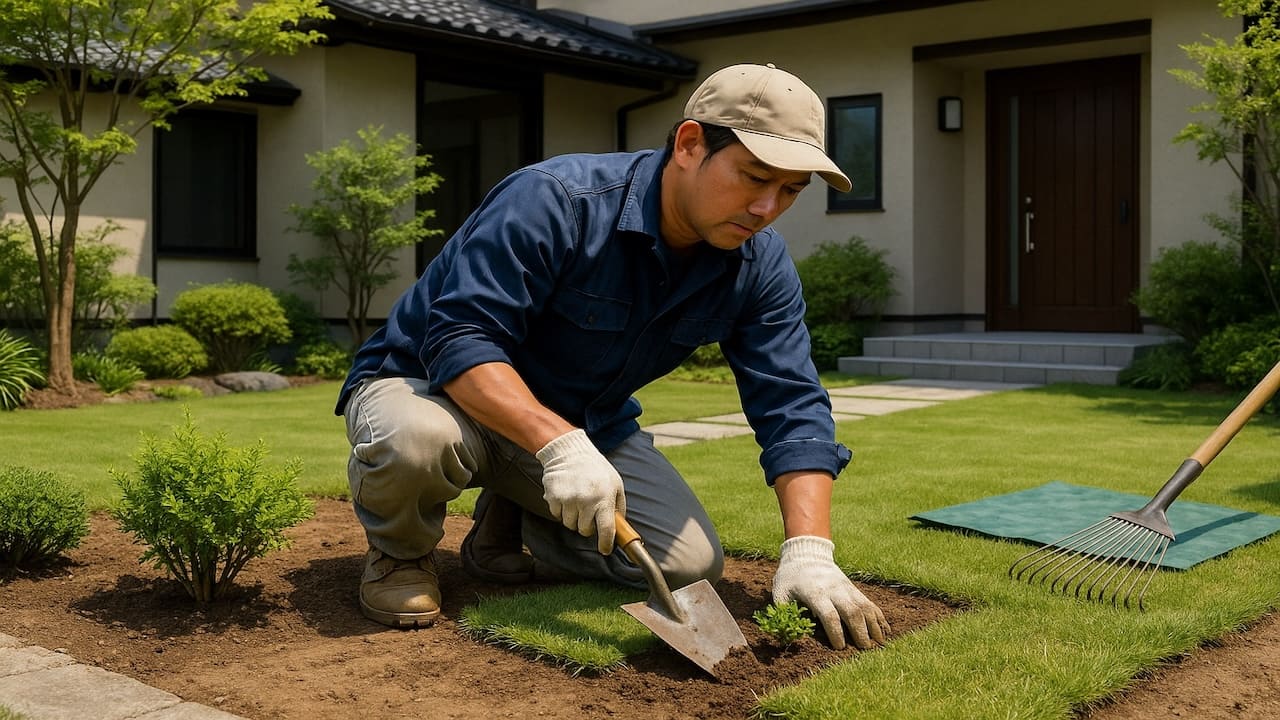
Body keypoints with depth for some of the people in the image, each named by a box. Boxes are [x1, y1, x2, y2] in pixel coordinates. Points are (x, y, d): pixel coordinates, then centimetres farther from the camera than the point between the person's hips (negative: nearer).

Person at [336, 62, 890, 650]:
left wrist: (809, 551, -26)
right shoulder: (553, 201, -29)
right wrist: (559, 445, -46)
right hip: (434, 385, -5)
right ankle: (400, 551, -3)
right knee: (416, 440, -40)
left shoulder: (759, 264, -10)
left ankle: (509, 523, 13)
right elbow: (459, 341, -33)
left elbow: (793, 408, -12)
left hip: (585, 425, 5)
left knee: (691, 562, -11)